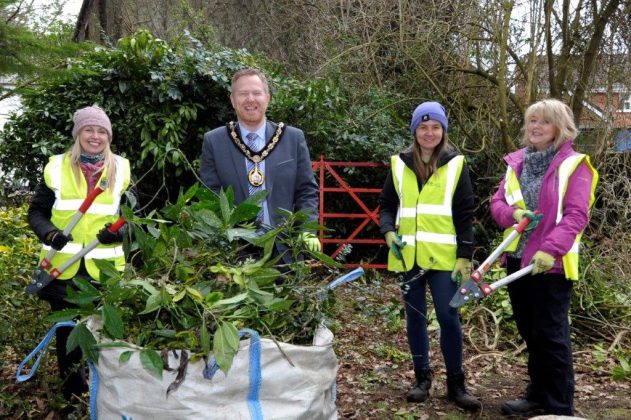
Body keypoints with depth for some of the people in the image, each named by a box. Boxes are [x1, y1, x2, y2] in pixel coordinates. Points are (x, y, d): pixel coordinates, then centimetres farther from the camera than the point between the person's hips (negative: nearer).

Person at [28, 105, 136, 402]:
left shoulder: (121, 169, 6)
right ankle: (73, 396, 29)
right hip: (63, 267, 0)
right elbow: (36, 211, 7)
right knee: (66, 333, 10)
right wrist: (49, 233, -14)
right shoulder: (56, 167, 3)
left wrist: (120, 231, -10)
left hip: (104, 269, 0)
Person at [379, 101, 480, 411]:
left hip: (443, 256, -2)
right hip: (409, 255, 2)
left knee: (448, 317, -4)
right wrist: (389, 231, -9)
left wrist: (465, 256, -6)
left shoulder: (455, 165, 1)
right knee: (415, 316, 9)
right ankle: (422, 378, 22)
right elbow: (387, 205, 12)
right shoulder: (400, 164, 6)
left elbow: (465, 215, 1)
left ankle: (456, 383, 9)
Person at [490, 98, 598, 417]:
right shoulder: (517, 162, 10)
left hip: (551, 263, -6)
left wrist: (551, 249, -25)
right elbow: (497, 202, 10)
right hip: (518, 258, 6)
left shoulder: (574, 164, -8)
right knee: (529, 332, 15)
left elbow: (576, 215, -15)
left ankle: (559, 407, 9)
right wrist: (513, 214, -13)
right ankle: (538, 395, 29)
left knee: (550, 335, -2)